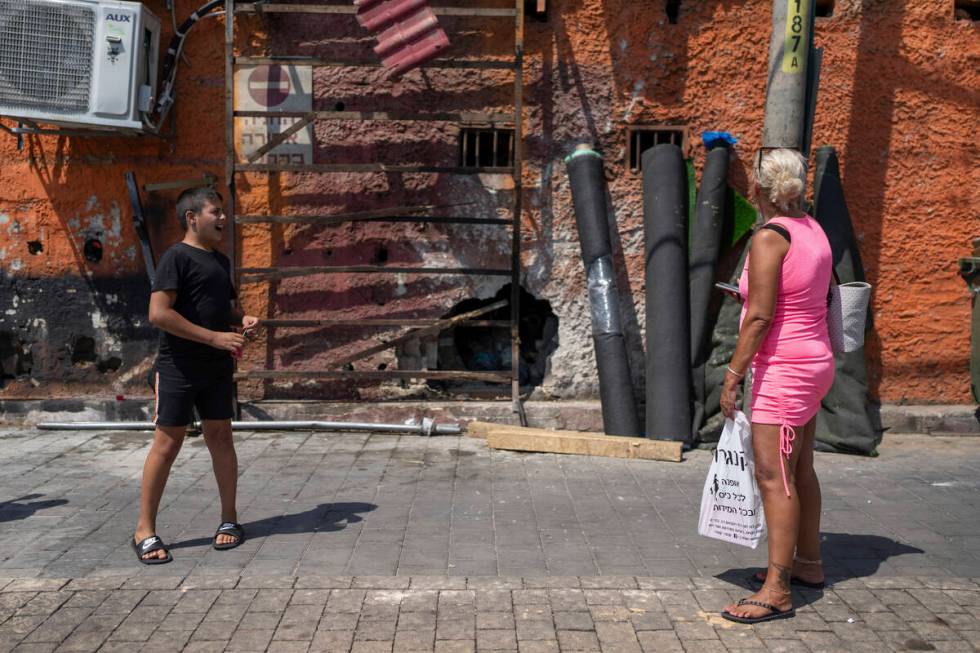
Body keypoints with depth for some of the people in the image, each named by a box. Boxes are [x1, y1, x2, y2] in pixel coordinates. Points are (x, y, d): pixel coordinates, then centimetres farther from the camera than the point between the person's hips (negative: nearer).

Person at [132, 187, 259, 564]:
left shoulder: (220, 261, 14)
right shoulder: (177, 257, -10)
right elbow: (159, 313, -20)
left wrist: (241, 318, 4)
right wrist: (215, 337, -21)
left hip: (217, 368, 7)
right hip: (179, 367, -7)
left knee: (220, 437, 9)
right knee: (167, 442, -3)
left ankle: (229, 519, 19)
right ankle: (144, 530, 8)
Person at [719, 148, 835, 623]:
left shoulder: (769, 237, -17)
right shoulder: (812, 230, 9)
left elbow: (760, 316, -21)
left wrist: (733, 374, -17)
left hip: (783, 370, -10)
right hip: (814, 362, 10)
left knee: (773, 477, -7)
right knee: (799, 469, 19)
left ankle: (777, 592, -3)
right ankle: (807, 563, 32)